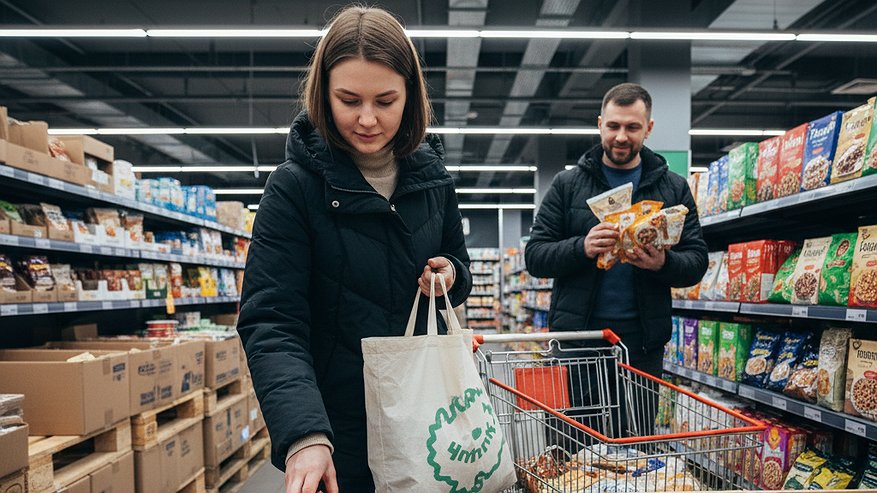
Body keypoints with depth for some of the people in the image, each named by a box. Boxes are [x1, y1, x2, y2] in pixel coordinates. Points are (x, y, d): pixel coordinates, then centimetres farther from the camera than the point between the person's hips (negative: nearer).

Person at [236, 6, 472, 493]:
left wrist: (451, 274, -10)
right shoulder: (294, 187, -14)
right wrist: (303, 435, -33)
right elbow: (270, 324, -19)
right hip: (337, 426, -3)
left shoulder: (432, 177, -2)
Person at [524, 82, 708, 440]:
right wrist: (582, 248, -20)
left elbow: (697, 262, 6)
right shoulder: (567, 185, 5)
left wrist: (664, 263, -17)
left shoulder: (673, 189, 9)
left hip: (643, 343, 2)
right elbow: (535, 256, 0)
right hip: (578, 338, -1)